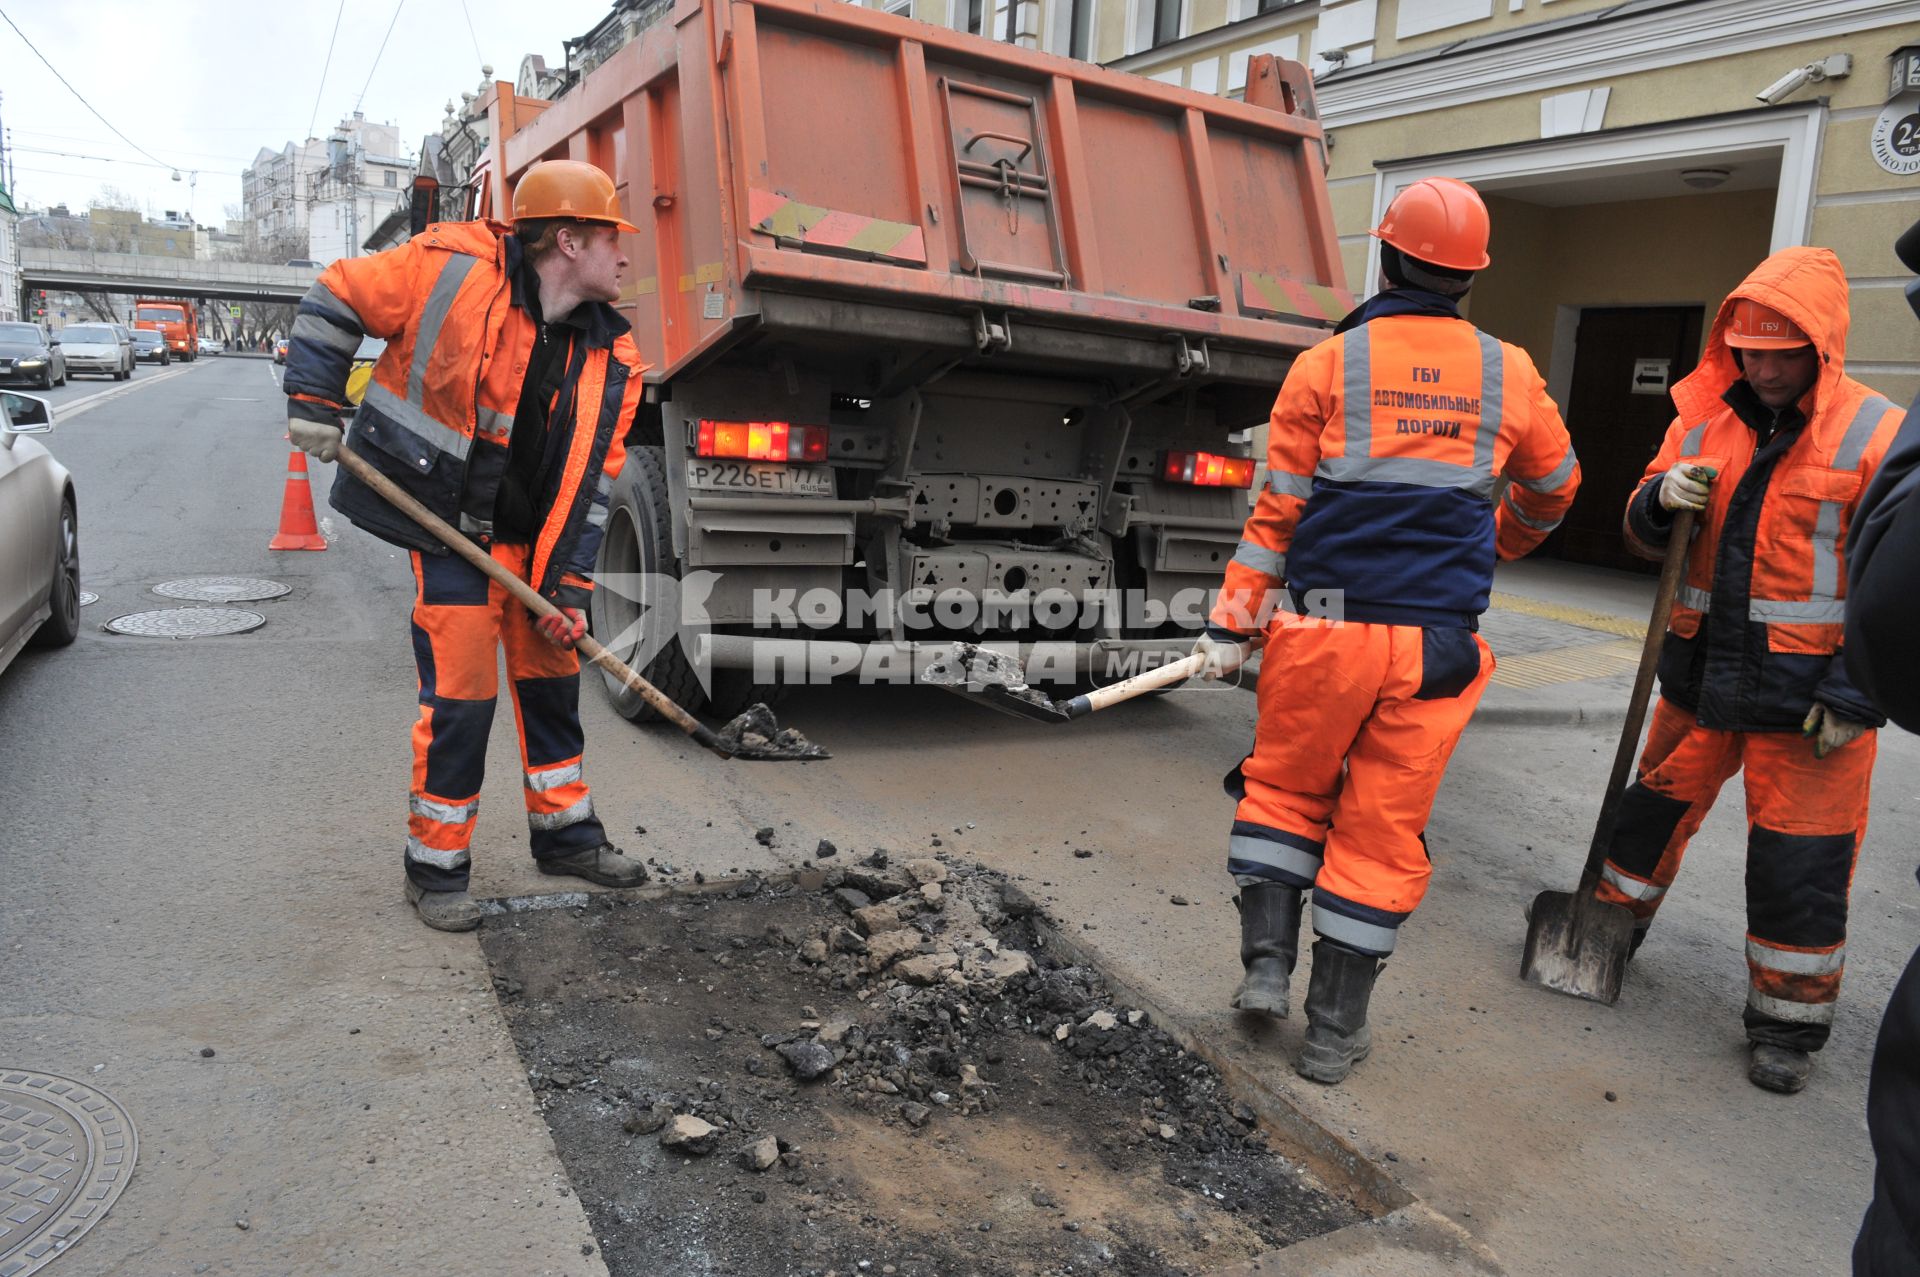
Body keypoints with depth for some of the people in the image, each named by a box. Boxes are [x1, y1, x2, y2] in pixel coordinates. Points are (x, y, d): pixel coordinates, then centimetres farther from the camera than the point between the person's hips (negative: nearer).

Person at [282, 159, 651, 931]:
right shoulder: (455, 271, -15)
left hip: (533, 536, 6)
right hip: (448, 526, -6)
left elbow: (591, 481, -1)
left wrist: (567, 585, -6)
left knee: (552, 676, 13)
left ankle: (565, 835, 30)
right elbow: (337, 297, -3)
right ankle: (436, 867, 11)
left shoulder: (611, 360, -2)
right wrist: (313, 405, -7)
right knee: (461, 694, -6)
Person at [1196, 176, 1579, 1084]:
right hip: (1436, 642, 2)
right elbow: (1554, 489, 24)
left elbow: (1279, 508, -3)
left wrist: (1231, 622, 3)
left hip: (1325, 632, -2)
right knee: (1383, 828, 10)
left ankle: (1267, 959, 15)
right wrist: (1500, 545, 44)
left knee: (1285, 787, 20)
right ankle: (1335, 1030, 18)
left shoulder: (1327, 364, -1)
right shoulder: (1509, 375, 7)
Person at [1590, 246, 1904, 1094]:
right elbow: (1645, 537, 9)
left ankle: (1789, 1021, 21)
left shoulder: (1875, 435, -8)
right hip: (1702, 672, 4)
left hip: (1807, 693, -4)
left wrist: (1856, 699, -13)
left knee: (1799, 862, 4)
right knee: (1656, 804, 16)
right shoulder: (1707, 423, 5)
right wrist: (1661, 497, -14)